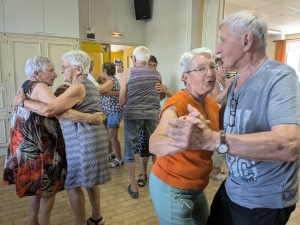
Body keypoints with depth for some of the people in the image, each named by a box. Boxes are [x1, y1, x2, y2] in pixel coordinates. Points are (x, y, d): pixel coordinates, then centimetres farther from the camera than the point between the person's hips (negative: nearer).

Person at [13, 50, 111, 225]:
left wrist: (23, 101, -11)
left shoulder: (78, 87, -17)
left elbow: (48, 110, -24)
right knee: (89, 180, 20)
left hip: (83, 141, -10)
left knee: (73, 184, 4)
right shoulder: (89, 85, 15)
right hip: (92, 138, 10)